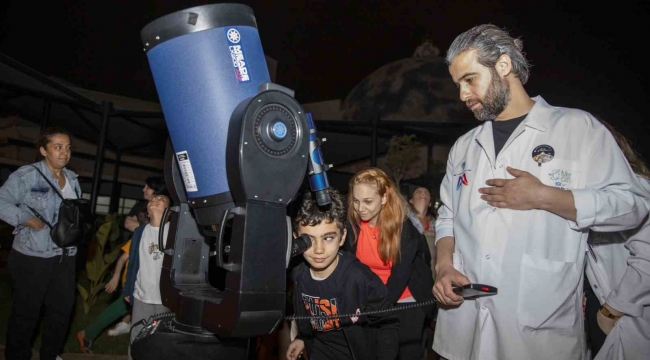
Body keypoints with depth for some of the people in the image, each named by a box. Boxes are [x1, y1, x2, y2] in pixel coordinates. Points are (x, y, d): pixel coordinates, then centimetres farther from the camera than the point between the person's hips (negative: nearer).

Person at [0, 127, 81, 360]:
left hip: (65, 257, 7)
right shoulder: (27, 175, -11)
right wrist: (27, 219, -21)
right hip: (32, 257, -7)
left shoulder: (72, 179, 11)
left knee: (62, 309, 15)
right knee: (26, 312, 7)